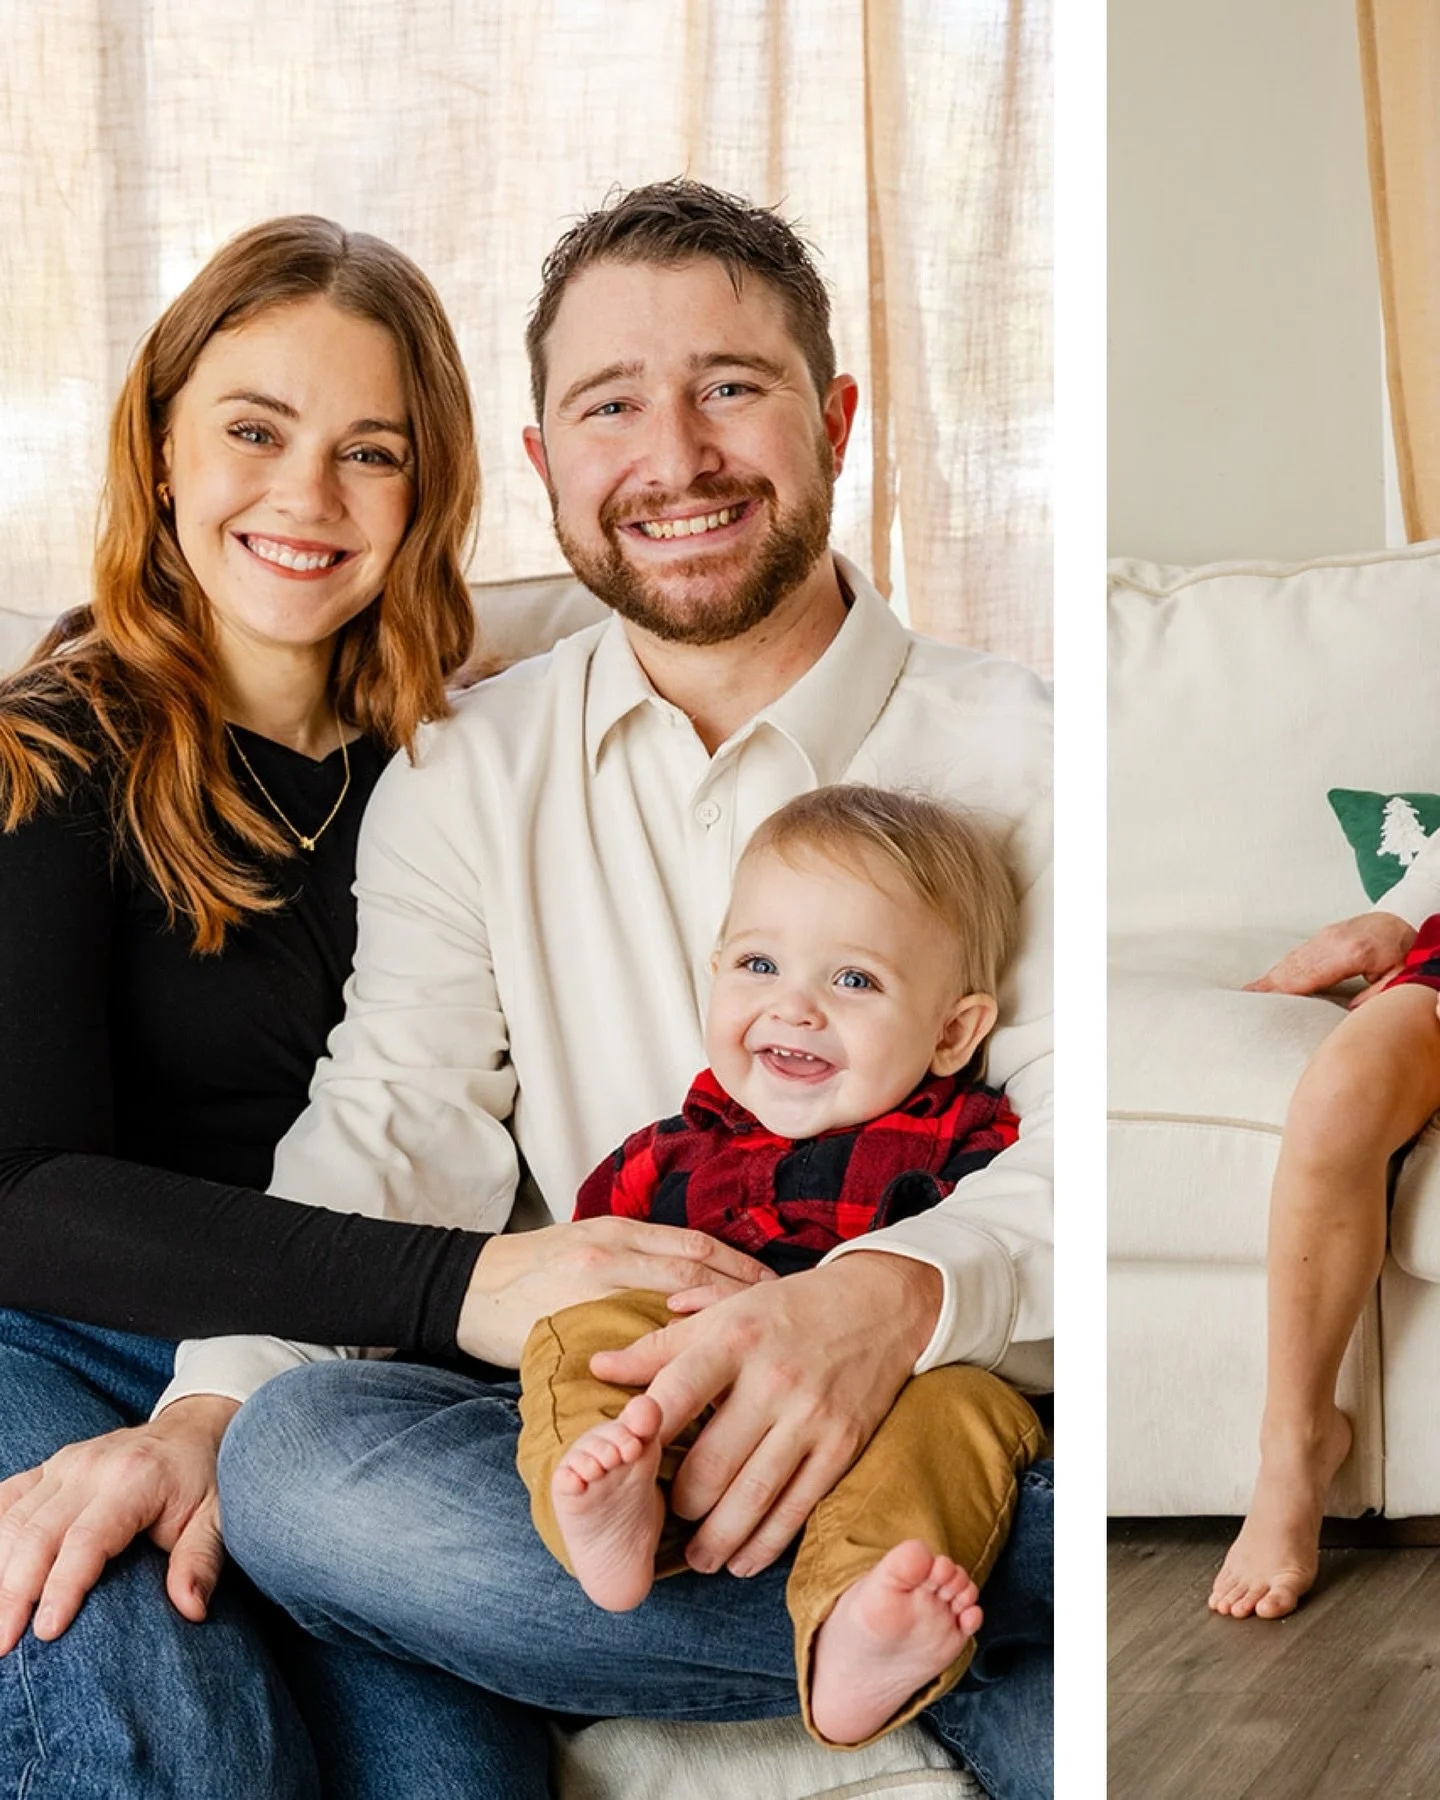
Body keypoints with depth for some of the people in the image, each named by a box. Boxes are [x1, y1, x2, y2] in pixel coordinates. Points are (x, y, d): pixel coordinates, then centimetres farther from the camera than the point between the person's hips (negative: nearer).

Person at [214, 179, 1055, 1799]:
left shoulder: (1010, 748, 7)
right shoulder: (466, 775, 14)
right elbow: (391, 1120, 3)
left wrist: (896, 1295, -28)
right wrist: (206, 1406, -17)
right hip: (603, 1439, 4)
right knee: (294, 1463, -32)